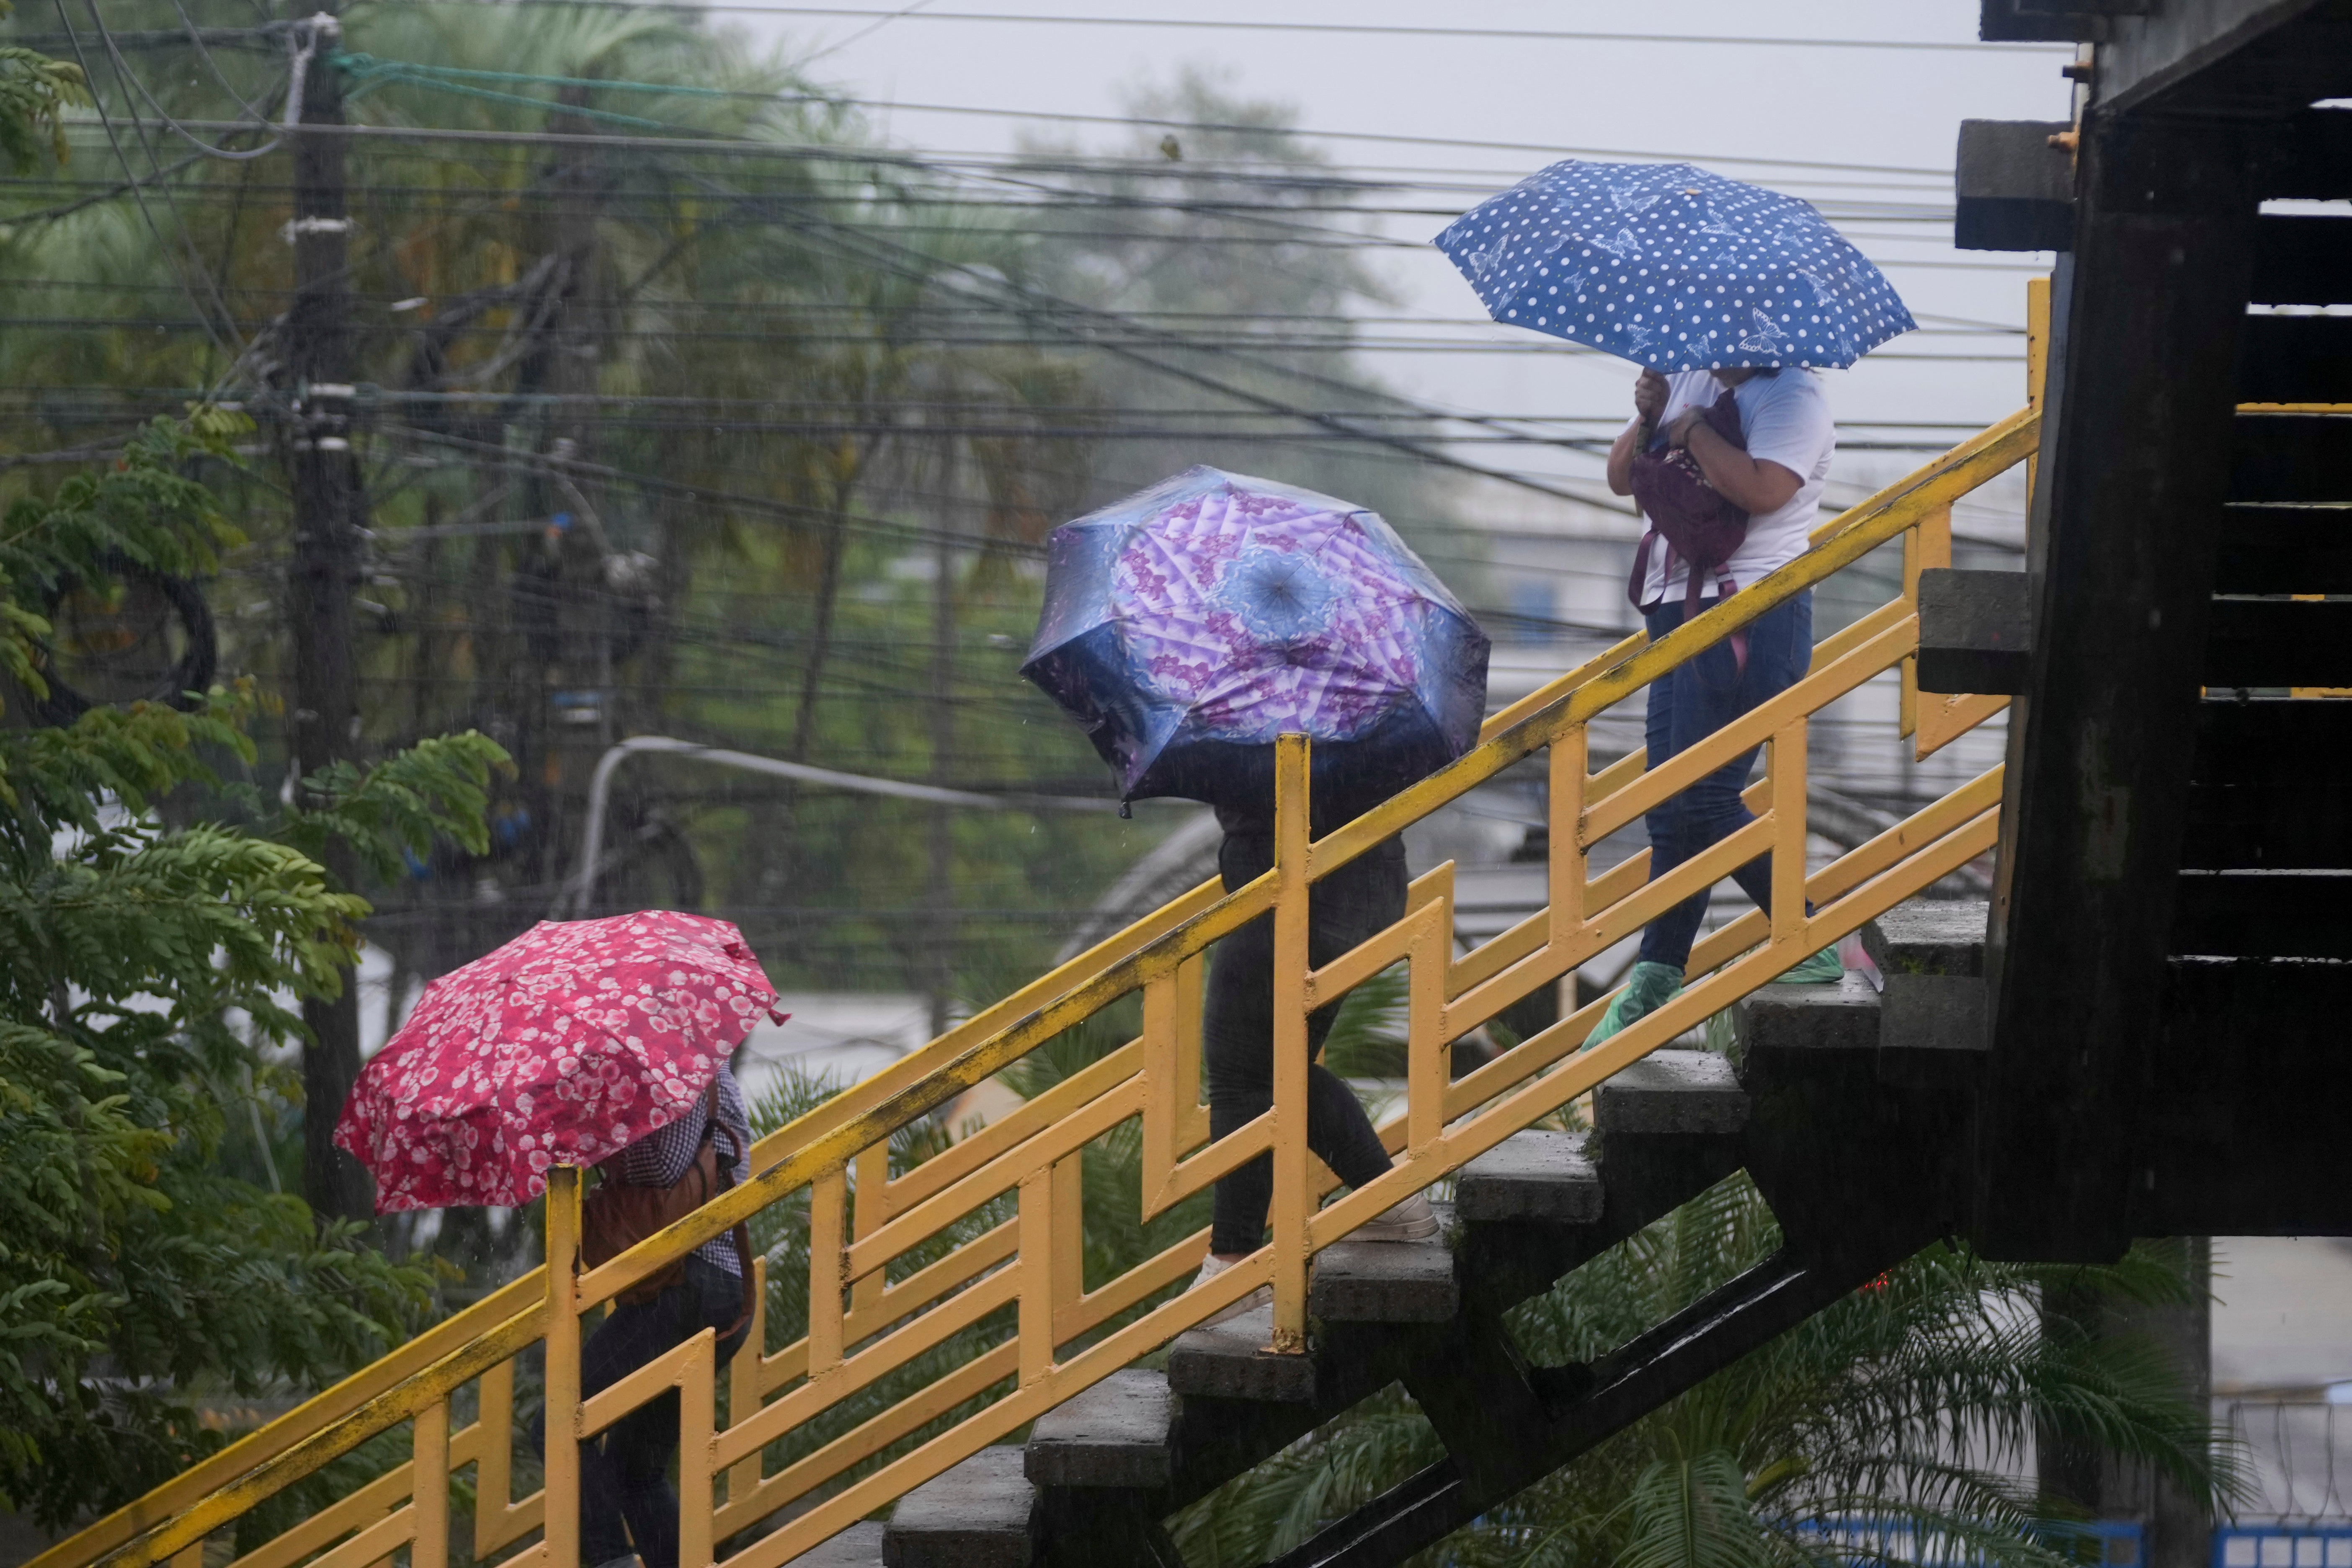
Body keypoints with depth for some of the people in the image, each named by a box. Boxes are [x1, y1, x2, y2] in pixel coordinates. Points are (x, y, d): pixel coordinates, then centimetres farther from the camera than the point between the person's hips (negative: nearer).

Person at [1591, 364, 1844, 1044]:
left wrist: (1693, 429, -14)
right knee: (1671, 803, 9)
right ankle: (1656, 979, 12)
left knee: (1702, 797, -12)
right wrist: (1648, 420, -3)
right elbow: (1622, 479, 16)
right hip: (1678, 605, 9)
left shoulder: (1792, 395, -10)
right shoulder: (1688, 379, 16)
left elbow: (1761, 490, -26)